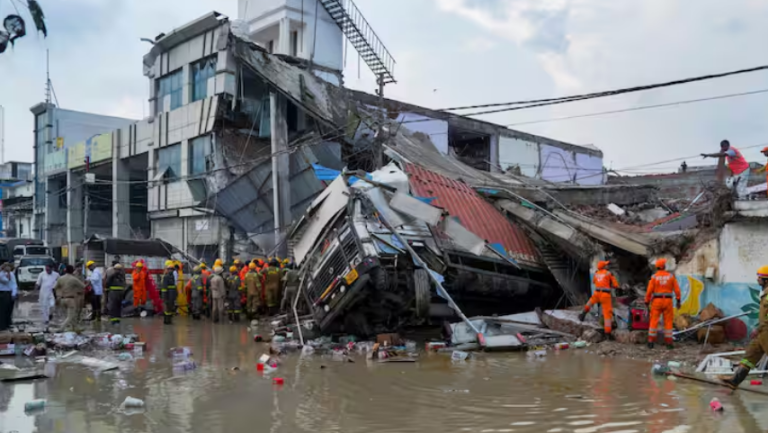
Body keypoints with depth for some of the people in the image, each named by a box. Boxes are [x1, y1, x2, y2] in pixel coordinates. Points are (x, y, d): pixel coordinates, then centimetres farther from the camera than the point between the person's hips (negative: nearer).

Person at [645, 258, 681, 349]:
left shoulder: (654, 277, -5)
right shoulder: (671, 276, 0)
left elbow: (649, 291, -8)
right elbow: (677, 289, -3)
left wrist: (647, 302, 2)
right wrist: (678, 301, 4)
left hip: (657, 301, -1)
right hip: (668, 301, 1)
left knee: (654, 322, 2)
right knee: (668, 322, 7)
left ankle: (651, 342, -3)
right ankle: (668, 343, 5)